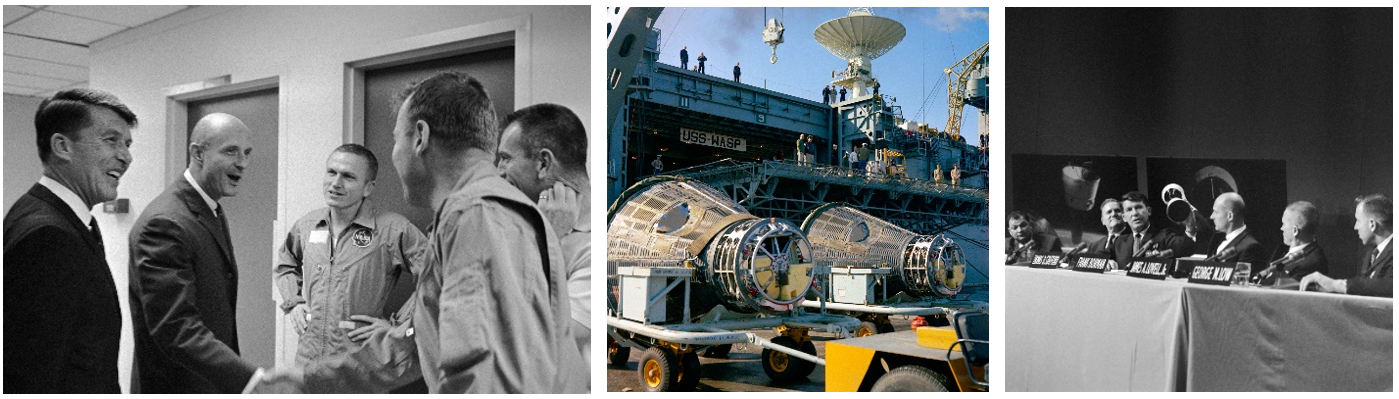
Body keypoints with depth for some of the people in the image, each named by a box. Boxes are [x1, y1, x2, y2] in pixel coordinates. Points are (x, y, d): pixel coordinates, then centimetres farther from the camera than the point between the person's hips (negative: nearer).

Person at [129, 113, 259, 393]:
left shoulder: (214, 215, 8)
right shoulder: (164, 223, -22)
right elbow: (176, 331, -29)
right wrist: (254, 380, -41)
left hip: (215, 384, 9)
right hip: (176, 386, -9)